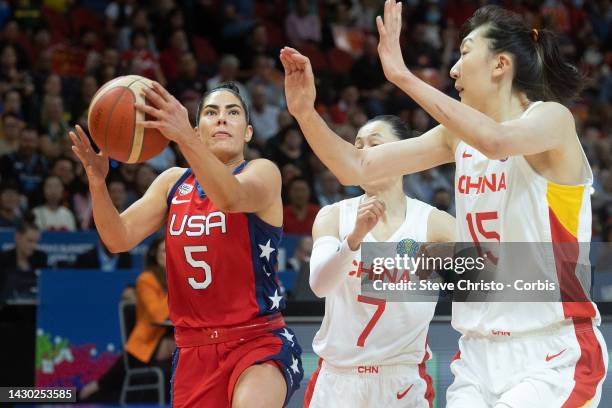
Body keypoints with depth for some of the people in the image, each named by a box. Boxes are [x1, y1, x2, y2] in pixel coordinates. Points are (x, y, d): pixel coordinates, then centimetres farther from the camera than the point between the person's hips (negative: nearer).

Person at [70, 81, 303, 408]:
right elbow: (119, 239, 1)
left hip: (259, 343, -5)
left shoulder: (262, 172, -4)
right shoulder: (172, 182, 11)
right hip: (194, 350, 5)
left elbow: (231, 198, -29)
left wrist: (184, 137, -45)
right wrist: (98, 182, -19)